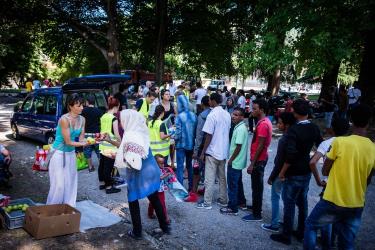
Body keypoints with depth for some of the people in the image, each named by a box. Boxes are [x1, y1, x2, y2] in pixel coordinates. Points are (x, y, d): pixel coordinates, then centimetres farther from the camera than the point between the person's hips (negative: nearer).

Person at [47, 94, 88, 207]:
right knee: (59, 185, -4)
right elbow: (68, 142, -21)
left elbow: (81, 139, 0)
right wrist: (85, 144, -24)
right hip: (59, 153, -6)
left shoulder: (82, 119, -3)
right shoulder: (64, 119, -23)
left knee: (71, 183, 9)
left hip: (71, 154, 6)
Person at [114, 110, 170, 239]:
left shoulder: (130, 135, -22)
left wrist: (116, 157, -9)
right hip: (151, 170, 8)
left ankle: (137, 232, 22)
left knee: (133, 201, 12)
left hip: (139, 174, -8)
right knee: (155, 199, 19)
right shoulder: (140, 131, 4)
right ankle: (165, 226, 30)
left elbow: (132, 161, -25)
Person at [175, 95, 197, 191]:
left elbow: (178, 134, -16)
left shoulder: (179, 117, -16)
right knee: (189, 165, 18)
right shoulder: (193, 115, -2)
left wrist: (173, 137, 3)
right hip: (191, 144, 5)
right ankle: (191, 186, 26)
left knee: (180, 167, 4)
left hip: (181, 145, -5)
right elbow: (196, 131, 2)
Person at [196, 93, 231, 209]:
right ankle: (223, 199, 25)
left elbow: (209, 136, -18)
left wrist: (203, 152, -10)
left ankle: (207, 203, 8)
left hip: (212, 152, -7)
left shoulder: (212, 115, -18)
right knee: (222, 177, 16)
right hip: (223, 151, 7)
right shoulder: (227, 114, 4)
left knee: (209, 179, 1)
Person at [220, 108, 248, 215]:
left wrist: (230, 160, -15)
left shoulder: (240, 129, -22)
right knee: (238, 182, 21)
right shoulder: (240, 127, 8)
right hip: (238, 162, 10)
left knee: (232, 185, -1)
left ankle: (233, 208, 8)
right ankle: (241, 201, 35)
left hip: (235, 162, -10)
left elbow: (238, 147, -23)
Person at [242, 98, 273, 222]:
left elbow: (260, 146, -23)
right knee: (256, 186, 20)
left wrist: (252, 164, -20)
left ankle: (257, 214, 9)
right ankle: (256, 207, 34)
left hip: (258, 160, -10)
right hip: (260, 159, 10)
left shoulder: (263, 124, -21)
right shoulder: (265, 122, 10)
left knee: (257, 187, -1)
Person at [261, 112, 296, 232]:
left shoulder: (283, 140, -24)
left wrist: (271, 177, -13)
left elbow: (279, 162, -22)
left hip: (281, 173, -8)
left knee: (275, 197, 5)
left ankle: (274, 225, 13)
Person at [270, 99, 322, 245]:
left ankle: (286, 236, 15)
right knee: (302, 202, 18)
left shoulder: (293, 130, -22)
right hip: (307, 171, 7)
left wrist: (282, 171, -17)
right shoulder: (314, 128, 1)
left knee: (289, 203, 4)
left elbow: (291, 154, -28)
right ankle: (301, 232, 31)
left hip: (294, 173, -7)